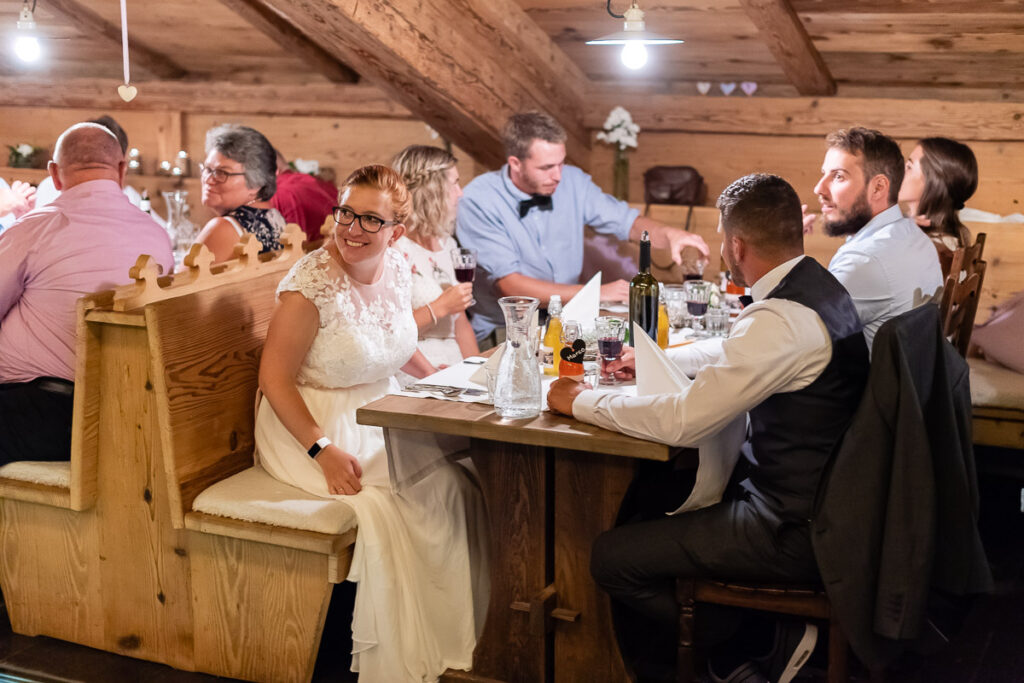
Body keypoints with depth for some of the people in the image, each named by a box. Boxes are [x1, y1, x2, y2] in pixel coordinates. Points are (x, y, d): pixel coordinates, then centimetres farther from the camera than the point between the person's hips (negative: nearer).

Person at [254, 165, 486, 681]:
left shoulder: (396, 268, 2)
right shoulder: (311, 284, -20)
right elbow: (275, 378, -17)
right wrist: (323, 450, -25)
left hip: (380, 416, 6)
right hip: (310, 424, -6)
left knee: (452, 485, -14)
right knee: (378, 508, -27)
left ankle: (451, 639, 1)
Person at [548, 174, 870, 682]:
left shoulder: (780, 320, -26)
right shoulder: (817, 286, 5)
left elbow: (680, 422, -25)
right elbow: (736, 355, 24)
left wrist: (580, 402, -13)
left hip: (793, 532, -10)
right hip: (817, 499, 10)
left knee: (613, 558, -10)